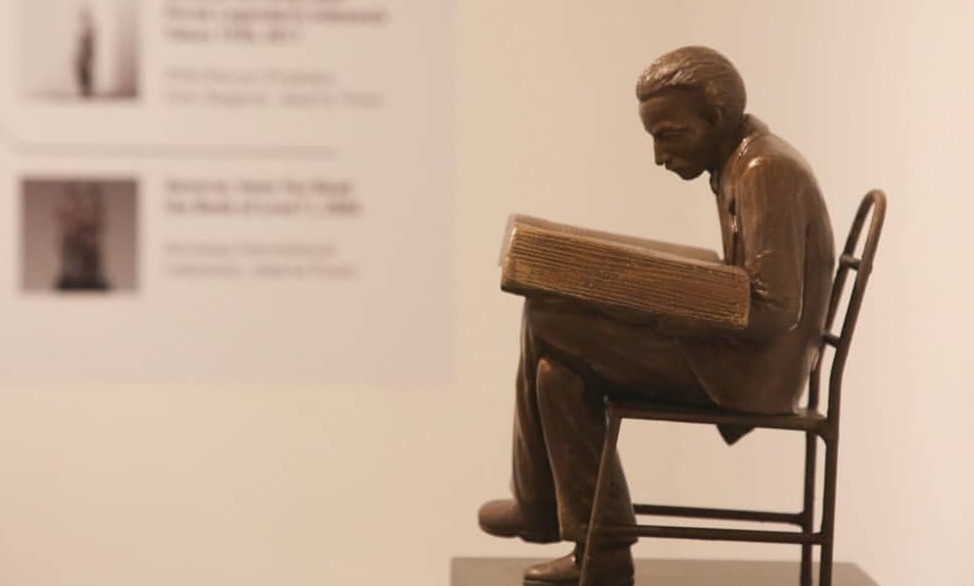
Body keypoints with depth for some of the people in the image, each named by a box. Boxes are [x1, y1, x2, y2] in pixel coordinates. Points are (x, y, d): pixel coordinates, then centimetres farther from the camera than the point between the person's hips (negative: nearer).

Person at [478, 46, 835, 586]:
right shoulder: (742, 162, 13)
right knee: (562, 368, 0)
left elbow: (775, 313, -24)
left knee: (548, 318, -10)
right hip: (734, 354, 10)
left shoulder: (766, 172, -19)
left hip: (752, 367, -10)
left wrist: (658, 308, -21)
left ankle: (539, 508, 8)